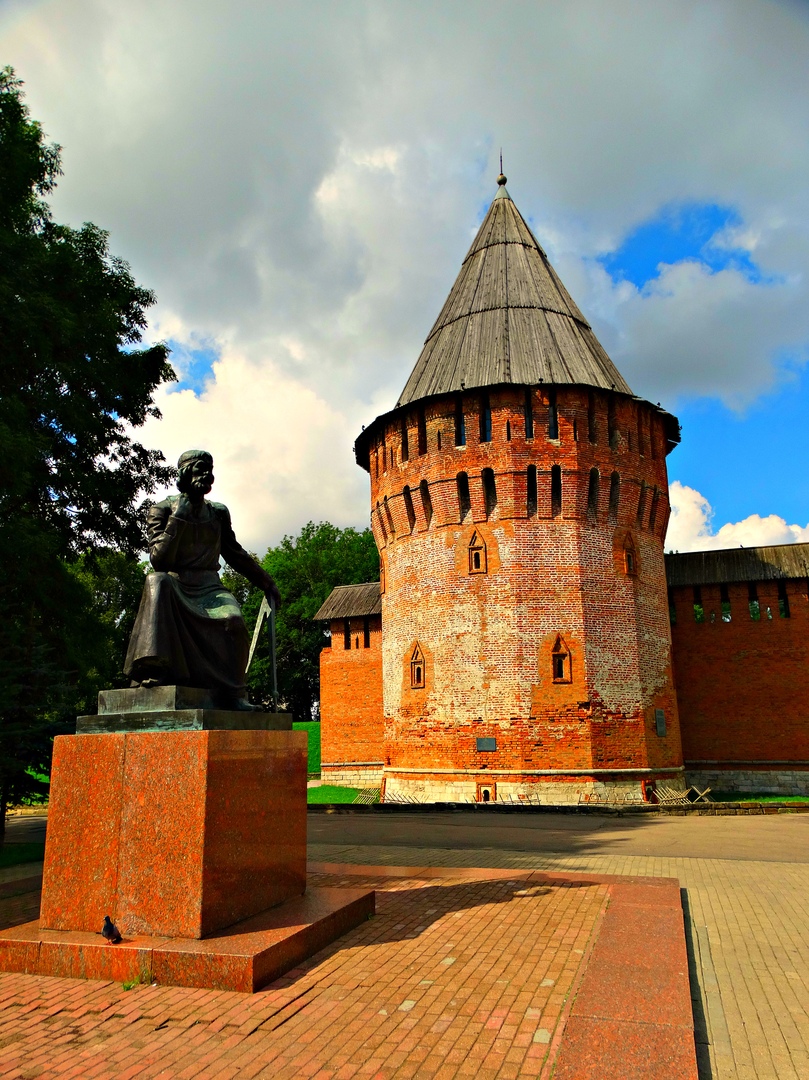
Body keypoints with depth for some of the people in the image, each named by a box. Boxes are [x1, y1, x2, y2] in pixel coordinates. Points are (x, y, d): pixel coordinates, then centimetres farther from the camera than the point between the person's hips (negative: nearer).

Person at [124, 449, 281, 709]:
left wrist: (266, 582, 28)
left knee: (232, 618, -31)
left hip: (208, 588, 2)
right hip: (174, 586, -2)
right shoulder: (162, 510, 4)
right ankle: (154, 670, -40)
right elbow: (159, 561, -8)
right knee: (156, 581, -38)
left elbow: (235, 553, 27)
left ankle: (233, 693, -18)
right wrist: (177, 519, -12)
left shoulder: (218, 513, 15)